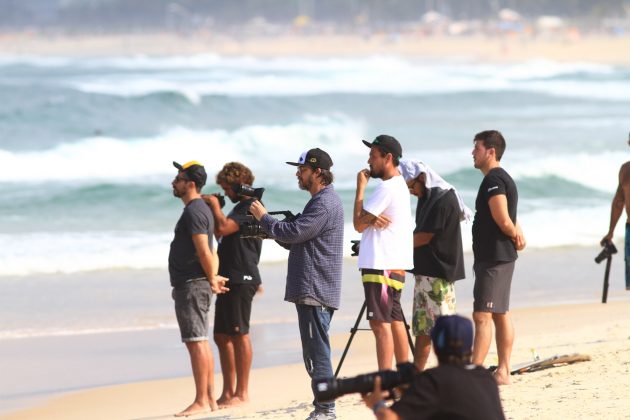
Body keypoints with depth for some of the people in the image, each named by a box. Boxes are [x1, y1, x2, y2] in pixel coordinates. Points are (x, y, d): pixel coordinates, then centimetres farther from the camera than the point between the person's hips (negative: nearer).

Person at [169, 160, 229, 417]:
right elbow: (207, 252, 21)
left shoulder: (194, 212, -15)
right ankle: (209, 399, 15)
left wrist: (212, 280, -10)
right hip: (191, 284, 11)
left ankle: (201, 402, -10)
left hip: (191, 285, -11)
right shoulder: (201, 209, 18)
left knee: (196, 342, -10)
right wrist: (213, 278, 11)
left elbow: (204, 252, -20)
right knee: (200, 342, 12)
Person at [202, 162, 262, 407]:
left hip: (242, 279, -11)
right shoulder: (241, 207, 22)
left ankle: (242, 393, -5)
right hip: (229, 278, 11)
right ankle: (228, 392, 14)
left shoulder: (250, 207, -10)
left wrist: (215, 205, -8)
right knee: (222, 336, 11)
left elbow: (222, 228, -20)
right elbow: (221, 232, 24)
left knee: (239, 334, -8)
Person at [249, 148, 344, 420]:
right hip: (310, 290, 11)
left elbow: (293, 233, -19)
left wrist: (264, 218, -4)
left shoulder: (324, 204, -14)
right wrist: (271, 230, 9)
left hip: (315, 292, -11)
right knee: (315, 353, 12)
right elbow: (297, 241, 24)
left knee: (317, 352, -10)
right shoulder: (320, 201, 21)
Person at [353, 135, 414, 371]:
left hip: (381, 266, -11)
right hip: (394, 265, 11)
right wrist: (372, 218, -9)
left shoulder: (387, 188, -14)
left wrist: (360, 188, -4)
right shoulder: (399, 185, 18)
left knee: (380, 323, -12)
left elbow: (358, 223, -11)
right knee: (395, 320, 13)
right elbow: (365, 220, 15)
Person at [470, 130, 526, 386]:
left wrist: (514, 235, -3)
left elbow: (503, 221, -21)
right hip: (502, 256, 11)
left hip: (494, 257, -11)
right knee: (500, 315, 12)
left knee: (482, 316, -13)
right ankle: (503, 372, 15)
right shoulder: (502, 178, 17)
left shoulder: (494, 180, -16)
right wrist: (517, 233, 1)